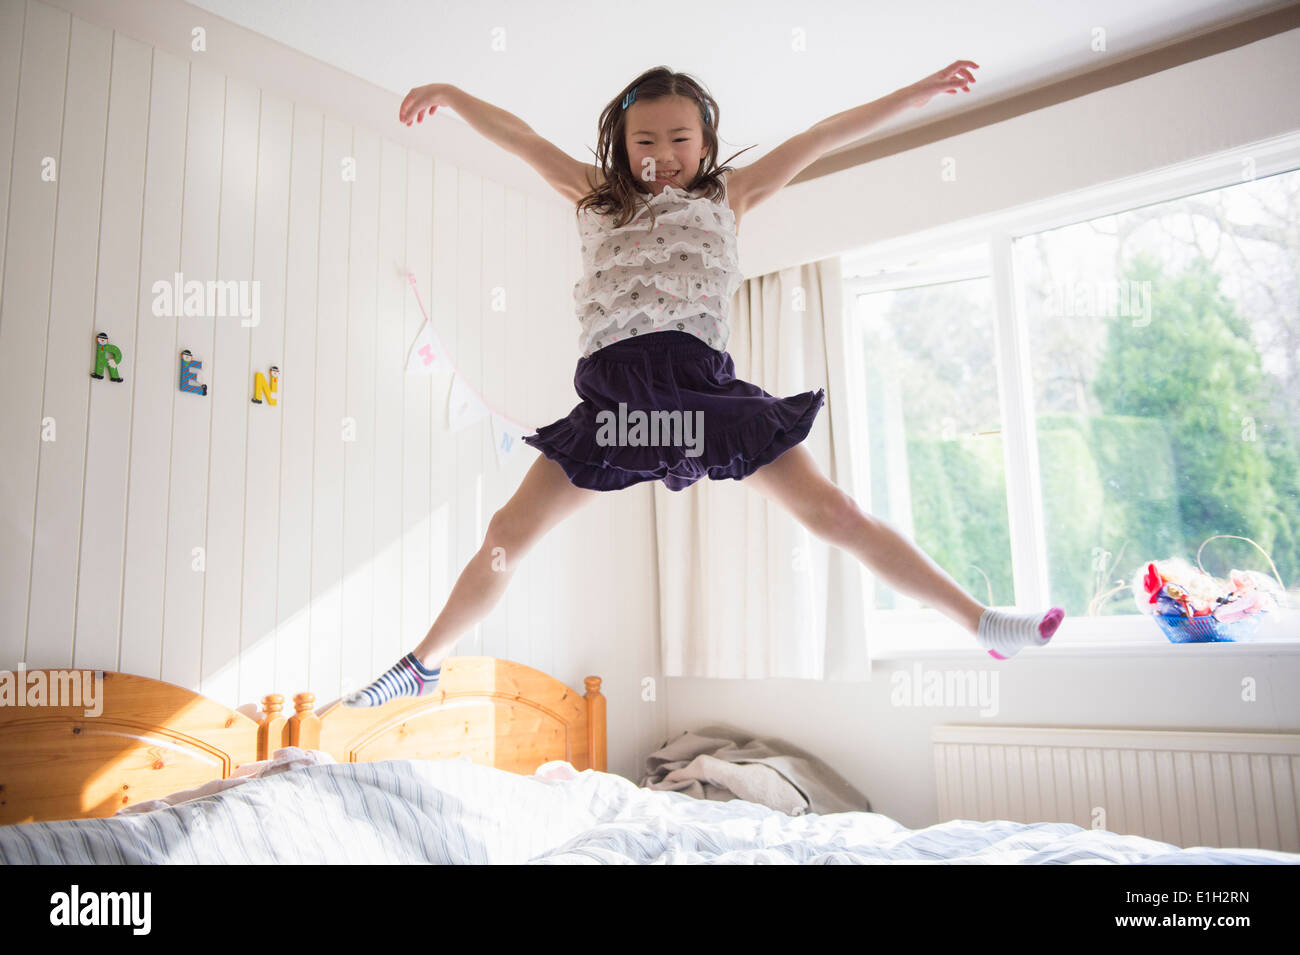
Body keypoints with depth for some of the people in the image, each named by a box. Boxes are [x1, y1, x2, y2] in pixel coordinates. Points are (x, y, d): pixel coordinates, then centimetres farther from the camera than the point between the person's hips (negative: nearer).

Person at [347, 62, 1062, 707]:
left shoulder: (726, 195, 17)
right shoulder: (597, 196, 20)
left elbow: (819, 140, 14)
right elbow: (519, 138, 19)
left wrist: (917, 92, 14)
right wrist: (451, 94, 12)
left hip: (698, 380, -1)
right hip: (612, 397, 2)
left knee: (832, 511, -5)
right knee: (507, 533, 3)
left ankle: (978, 620, 3)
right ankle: (425, 663, 22)